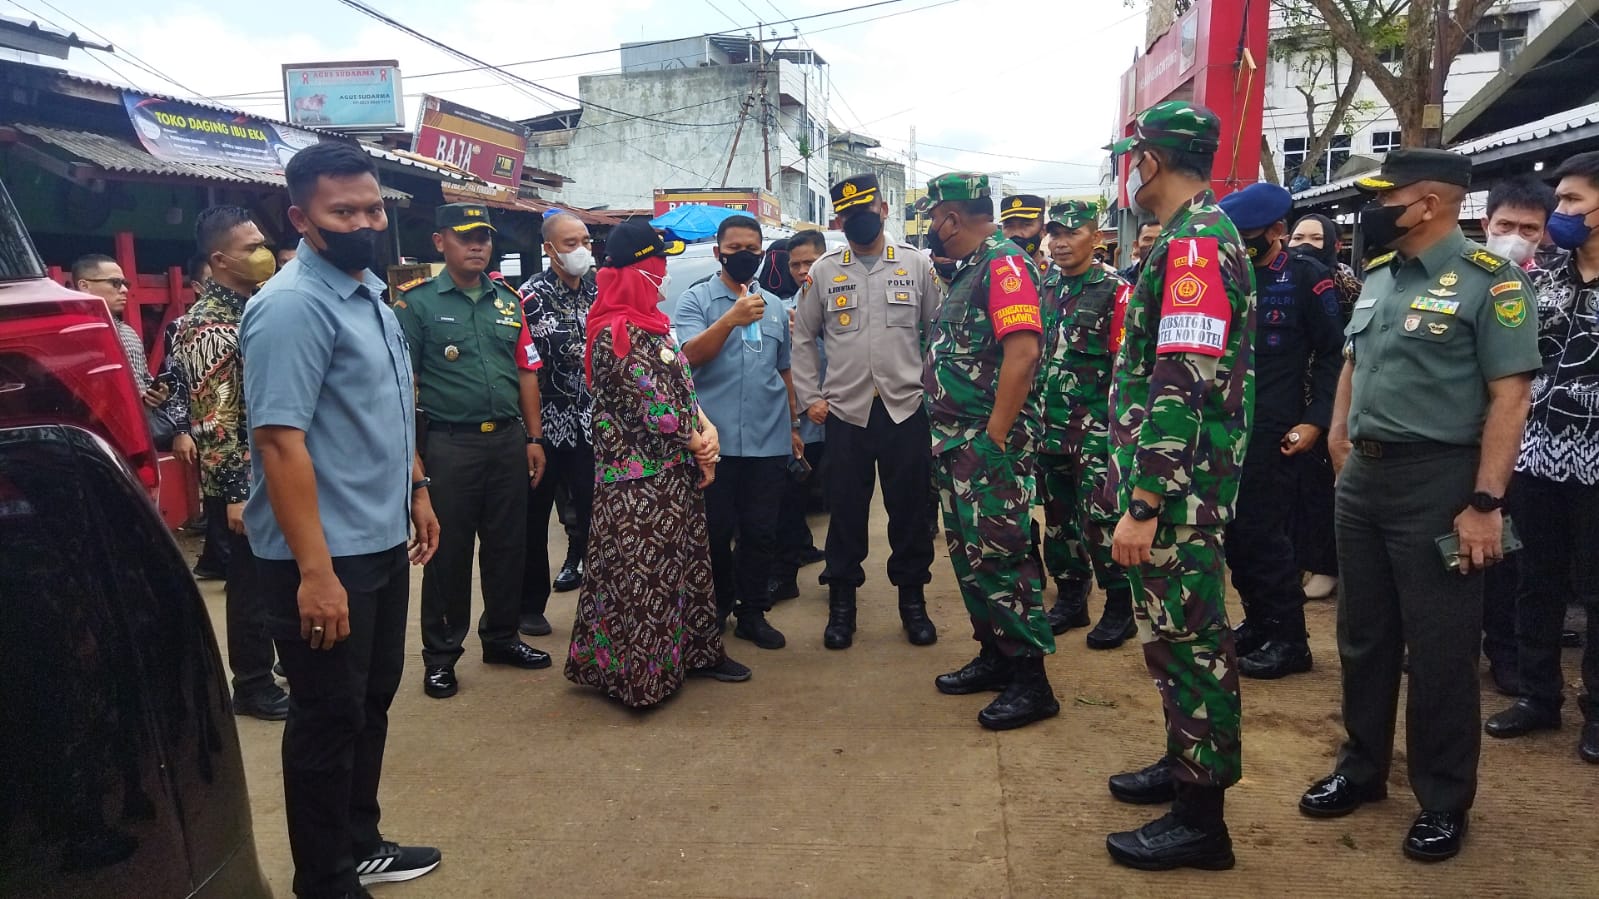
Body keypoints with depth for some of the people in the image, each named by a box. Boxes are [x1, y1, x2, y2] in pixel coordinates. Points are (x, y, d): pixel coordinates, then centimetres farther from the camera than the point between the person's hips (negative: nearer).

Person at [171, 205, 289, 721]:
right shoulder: (207, 328, -16)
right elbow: (214, 423, -19)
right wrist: (235, 493, -20)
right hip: (246, 483, -8)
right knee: (253, 586, 4)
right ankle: (252, 688, 19)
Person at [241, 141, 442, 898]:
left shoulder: (371, 294, 9)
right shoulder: (292, 305, -19)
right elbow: (280, 441, -25)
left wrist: (417, 491, 19)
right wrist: (314, 571, -28)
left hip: (381, 542, 9)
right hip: (325, 556, -9)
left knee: (372, 701, 20)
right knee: (329, 719, 5)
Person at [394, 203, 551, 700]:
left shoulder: (508, 301, 10)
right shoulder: (417, 302, -3)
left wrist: (533, 438, 10)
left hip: (508, 438, 5)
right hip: (450, 444, -4)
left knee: (507, 544, 12)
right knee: (448, 550, 5)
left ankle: (501, 637, 29)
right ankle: (441, 654, 19)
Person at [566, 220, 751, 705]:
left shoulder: (652, 324, 11)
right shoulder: (614, 333, -17)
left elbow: (682, 385, 13)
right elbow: (651, 408, -19)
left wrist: (707, 429, -4)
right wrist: (699, 447, -7)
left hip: (675, 470, 9)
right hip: (639, 477, -9)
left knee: (686, 557, 16)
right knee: (644, 567, 1)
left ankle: (695, 649, 29)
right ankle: (640, 669, 15)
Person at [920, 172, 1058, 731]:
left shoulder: (1004, 264, -13)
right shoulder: (968, 271, 18)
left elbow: (1023, 352, -25)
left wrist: (994, 437, -24)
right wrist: (952, 438, 16)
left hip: (991, 441, -10)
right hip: (958, 443, 10)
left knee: (999, 556, -8)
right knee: (969, 553, 15)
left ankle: (1030, 682, 2)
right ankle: (994, 657, 27)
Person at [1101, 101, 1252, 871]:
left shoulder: (1192, 244, -17)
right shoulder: (1198, 236, 15)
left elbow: (1182, 389, -25)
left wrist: (1143, 505, -25)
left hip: (1177, 488, -10)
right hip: (1177, 484, 10)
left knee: (1187, 639, -1)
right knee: (1176, 632, 19)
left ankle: (1201, 818, 11)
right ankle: (1185, 762, 35)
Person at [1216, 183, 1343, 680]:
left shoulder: (1307, 277, -4)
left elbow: (1333, 354, -6)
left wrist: (1316, 419, -13)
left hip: (1273, 430, -6)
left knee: (1262, 532, -4)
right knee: (1233, 530, 9)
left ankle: (1289, 640, 9)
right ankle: (1258, 622, 24)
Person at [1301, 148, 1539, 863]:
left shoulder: (1488, 280, -11)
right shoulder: (1378, 276, 10)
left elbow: (1509, 397, -15)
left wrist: (1486, 503, -19)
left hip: (1436, 481, -7)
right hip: (1362, 476, 7)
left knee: (1440, 650, 4)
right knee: (1362, 636, 15)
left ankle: (1444, 802, 20)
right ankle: (1361, 769, 31)